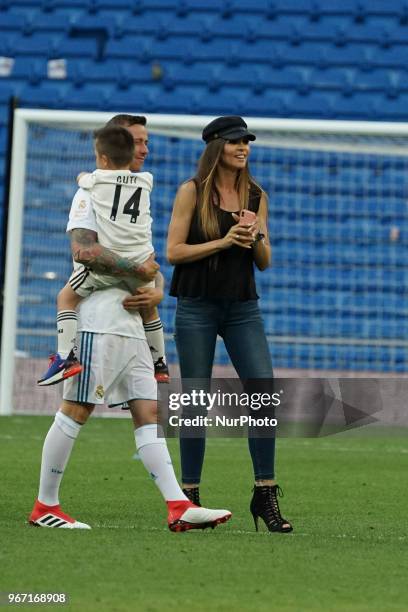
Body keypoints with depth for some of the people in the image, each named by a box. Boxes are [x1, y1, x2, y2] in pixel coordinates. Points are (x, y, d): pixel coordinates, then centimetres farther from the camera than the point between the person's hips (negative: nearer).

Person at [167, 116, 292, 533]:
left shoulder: (256, 196, 10)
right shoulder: (192, 191, -2)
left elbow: (264, 263, 12)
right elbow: (173, 251, -8)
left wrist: (257, 238, -9)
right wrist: (223, 241, -15)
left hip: (243, 307, 4)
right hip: (197, 307, -3)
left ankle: (265, 494, 1)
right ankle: (189, 495, 10)